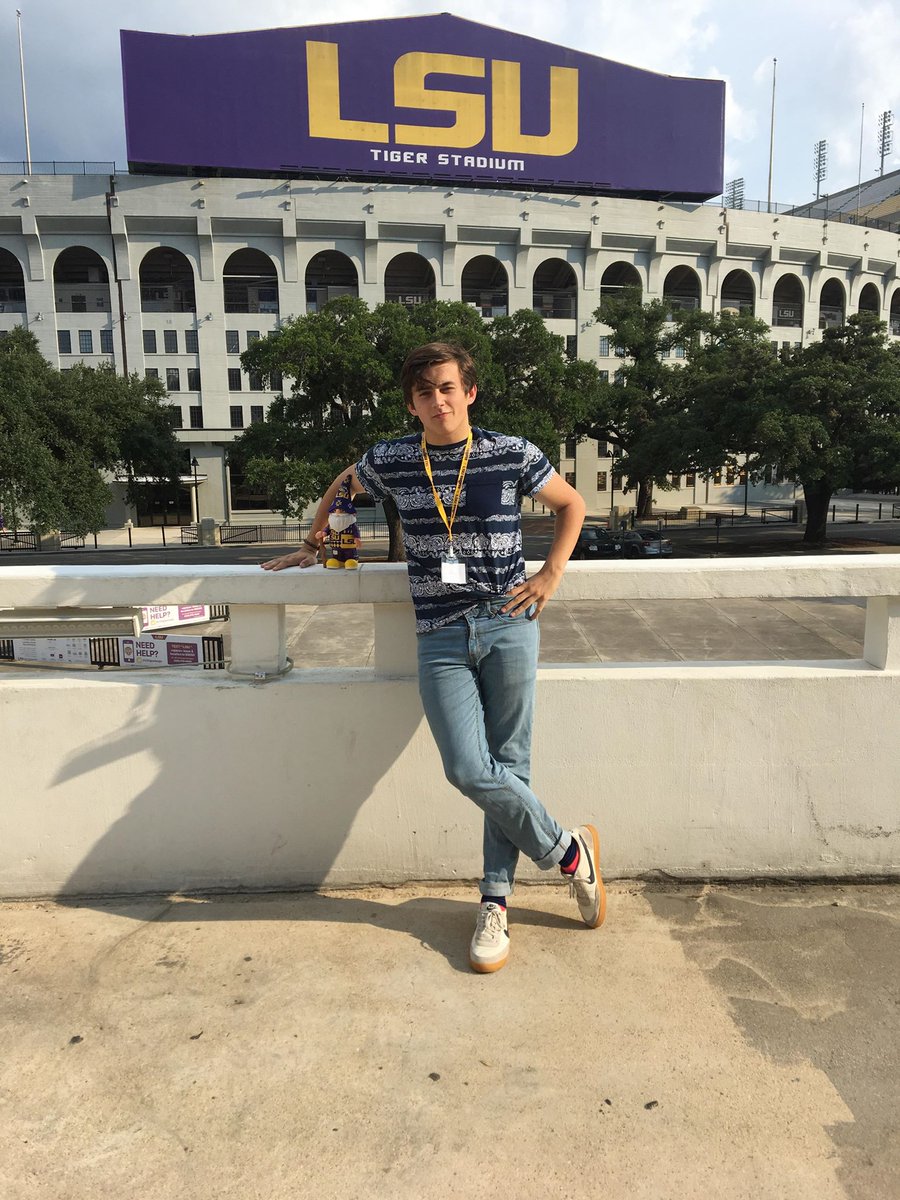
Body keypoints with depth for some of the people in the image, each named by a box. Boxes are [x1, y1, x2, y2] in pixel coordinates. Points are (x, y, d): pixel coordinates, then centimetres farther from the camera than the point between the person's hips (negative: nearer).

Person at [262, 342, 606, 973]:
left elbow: (572, 503, 15)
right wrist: (312, 544, 32)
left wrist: (551, 573, 4)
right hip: (441, 637, 1)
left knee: (508, 765, 1)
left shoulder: (512, 454, 1)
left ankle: (496, 903, 19)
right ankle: (570, 852, 12)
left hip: (507, 623, -1)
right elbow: (341, 487, 26)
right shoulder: (390, 461, 5)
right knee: (468, 770, -11)